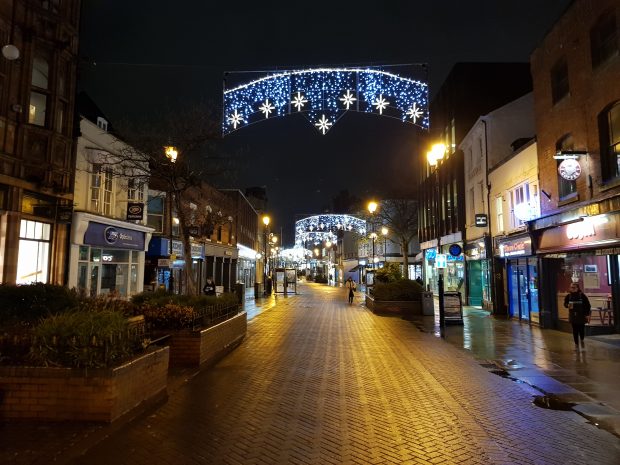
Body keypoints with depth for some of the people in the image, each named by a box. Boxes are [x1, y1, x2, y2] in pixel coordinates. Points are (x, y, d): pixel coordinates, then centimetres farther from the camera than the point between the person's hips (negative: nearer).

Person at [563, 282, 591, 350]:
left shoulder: (582, 295, -9)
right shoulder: (568, 296, -2)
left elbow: (587, 305, -4)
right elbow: (565, 304, 9)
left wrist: (587, 314, -7)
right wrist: (568, 305, -15)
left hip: (581, 315, -2)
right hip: (573, 316, 2)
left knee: (581, 329, 2)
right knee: (575, 330, 5)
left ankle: (582, 340, 33)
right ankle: (576, 344, 16)